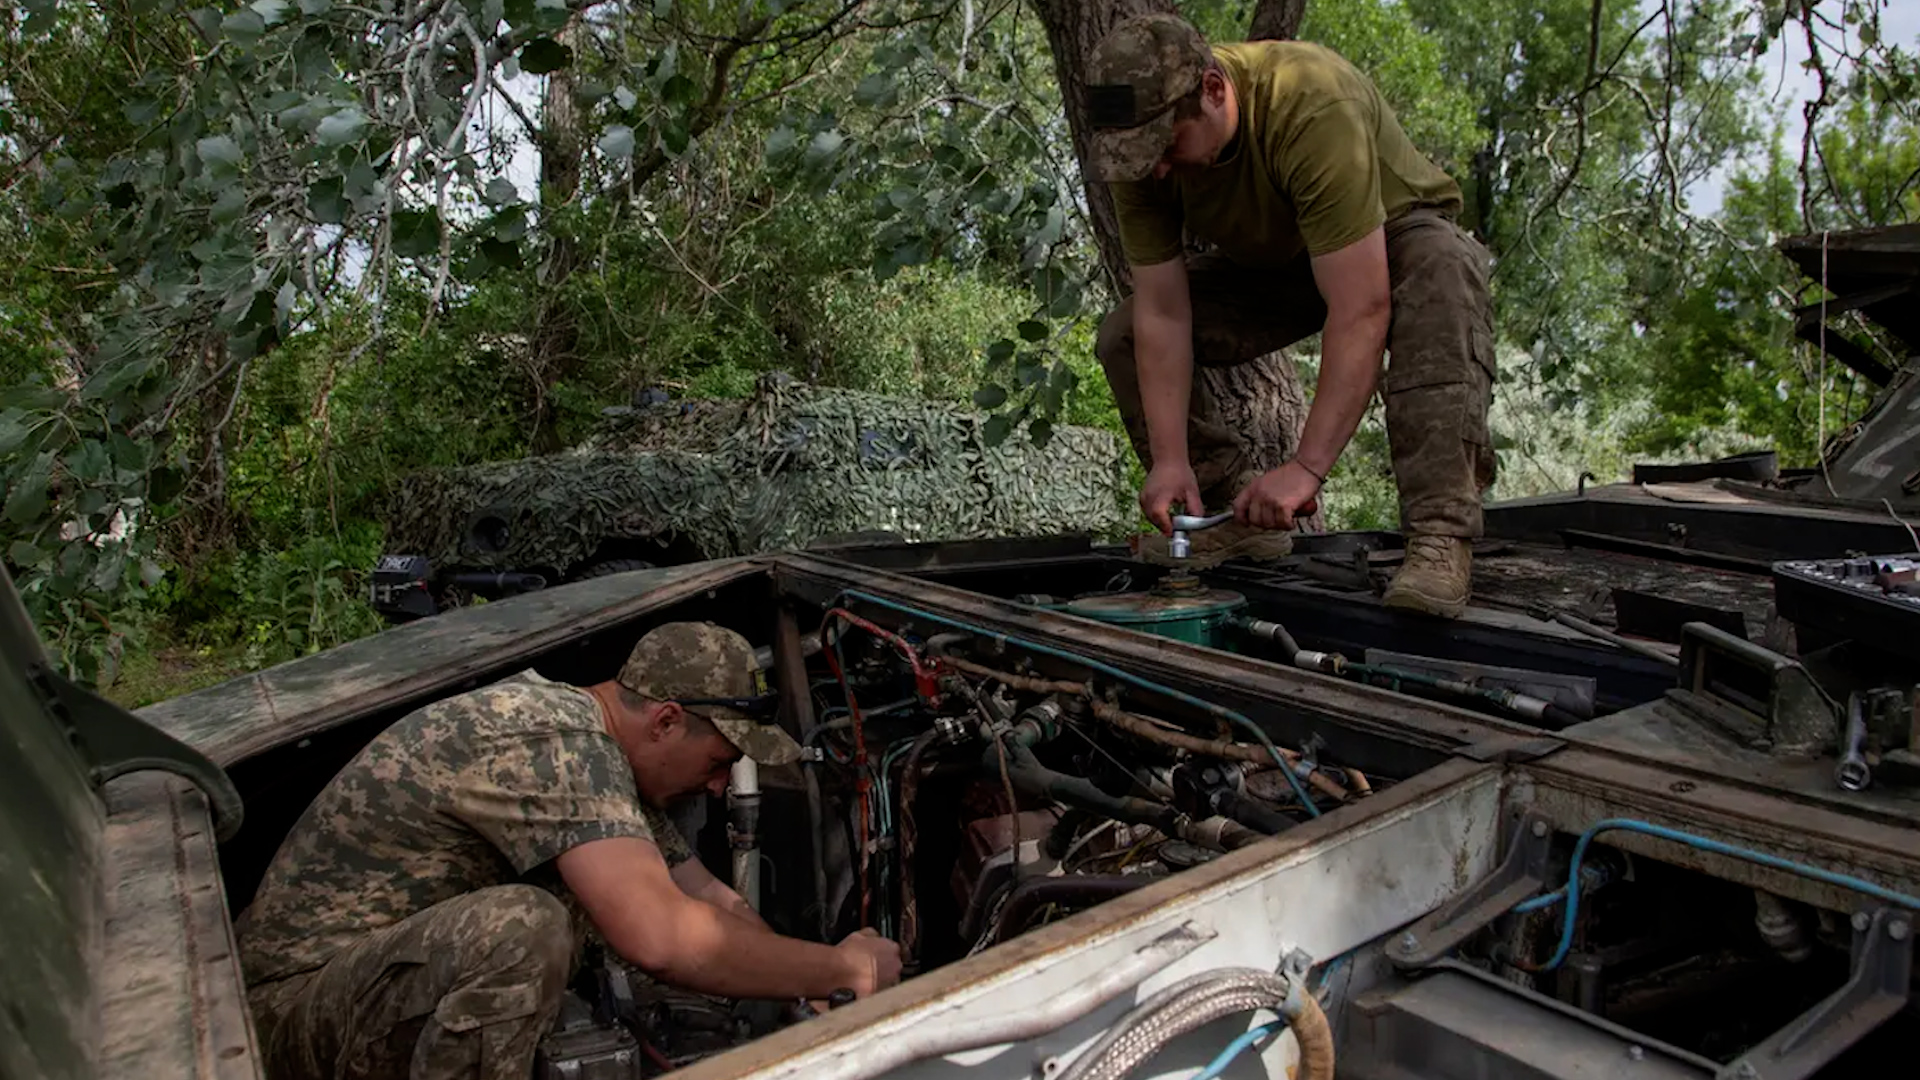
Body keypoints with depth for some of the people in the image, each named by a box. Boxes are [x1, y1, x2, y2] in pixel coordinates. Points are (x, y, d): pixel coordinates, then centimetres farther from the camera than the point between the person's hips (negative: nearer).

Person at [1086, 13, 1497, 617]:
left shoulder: (1312, 108, -39)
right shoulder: (1141, 148, -23)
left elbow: (1361, 309, -42)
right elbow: (1163, 316, -21)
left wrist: (1307, 467, -46)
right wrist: (1170, 458, -29)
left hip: (1395, 237, -4)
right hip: (1267, 263, 5)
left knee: (1442, 275, -39)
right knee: (1123, 338, -11)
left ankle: (1440, 538, -36)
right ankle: (1236, 514, -2)